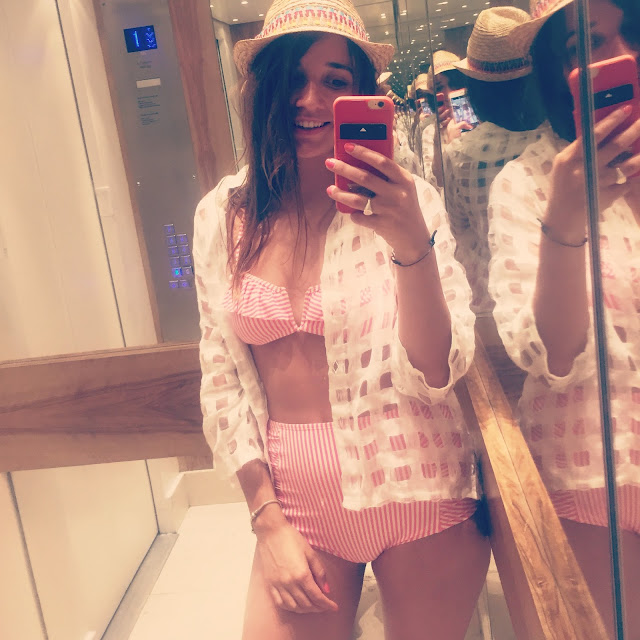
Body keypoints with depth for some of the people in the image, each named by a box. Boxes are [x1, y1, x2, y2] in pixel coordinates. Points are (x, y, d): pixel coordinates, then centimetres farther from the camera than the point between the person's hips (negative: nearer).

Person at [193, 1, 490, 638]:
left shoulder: (405, 201, -10)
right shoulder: (223, 215, -2)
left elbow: (435, 374, -14)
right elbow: (222, 377, 2)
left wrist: (412, 243, -30)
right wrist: (268, 520, 0)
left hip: (413, 490, -1)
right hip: (293, 499, 2)